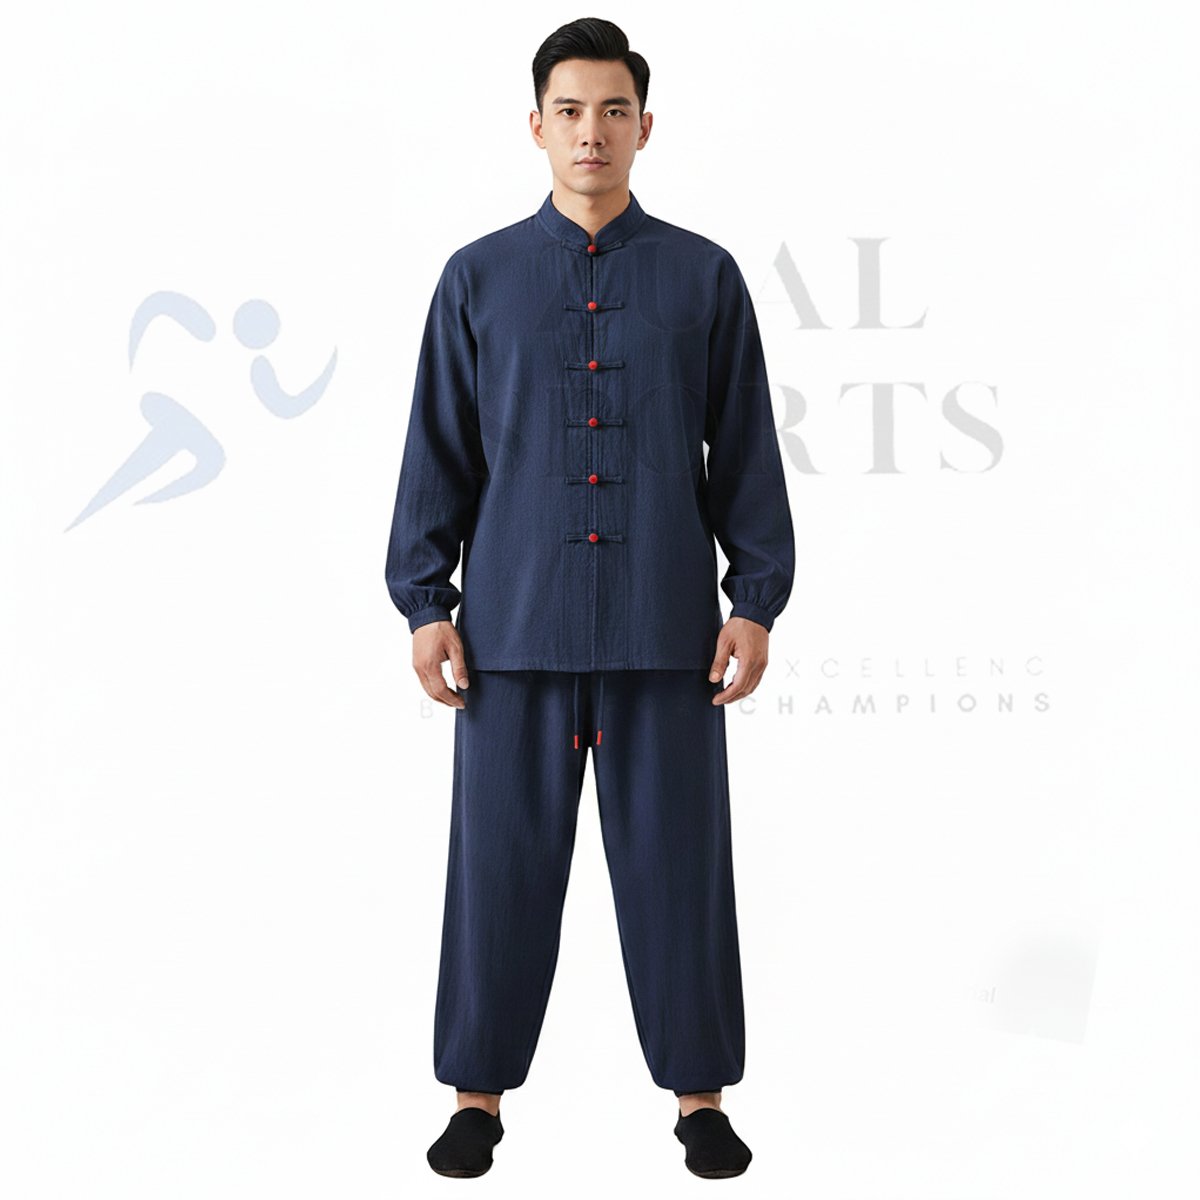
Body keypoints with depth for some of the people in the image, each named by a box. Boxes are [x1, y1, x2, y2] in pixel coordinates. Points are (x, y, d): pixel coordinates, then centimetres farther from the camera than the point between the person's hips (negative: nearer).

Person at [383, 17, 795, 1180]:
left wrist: (756, 601, -2)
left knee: (675, 862, 6)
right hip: (515, 624, 1)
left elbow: (746, 453, 5)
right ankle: (479, 1095, 20)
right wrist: (423, 603, -1)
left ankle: (700, 1095, 21)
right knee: (502, 861, 5)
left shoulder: (704, 276, 5)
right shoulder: (477, 277, 6)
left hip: (666, 626, 0)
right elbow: (439, 452, 6)